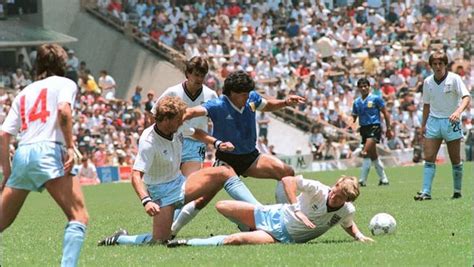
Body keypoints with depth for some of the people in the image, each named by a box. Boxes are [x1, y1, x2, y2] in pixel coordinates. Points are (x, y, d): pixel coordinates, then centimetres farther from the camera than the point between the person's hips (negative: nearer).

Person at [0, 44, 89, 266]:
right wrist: (70, 147, -10)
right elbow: (64, 111, -10)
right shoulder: (65, 84, 13)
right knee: (79, 216, -11)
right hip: (48, 150, -6)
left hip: (21, 155, 6)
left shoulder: (24, 93, 27)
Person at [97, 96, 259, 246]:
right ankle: (117, 239, 5)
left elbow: (196, 133, 20)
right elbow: (136, 176, -34)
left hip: (180, 184, 7)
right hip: (162, 192, -7)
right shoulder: (148, 142, -26)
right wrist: (146, 201, -48)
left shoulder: (177, 128, -5)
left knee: (224, 172, -8)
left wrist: (217, 143, 8)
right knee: (159, 241, -19)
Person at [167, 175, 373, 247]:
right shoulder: (319, 191, -18)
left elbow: (348, 225, 17)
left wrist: (359, 236, -2)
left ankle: (189, 244, -19)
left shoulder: (347, 211, -8)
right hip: (274, 216, 1)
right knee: (222, 207, 5)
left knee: (236, 240, -28)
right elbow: (288, 180, -23)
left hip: (284, 237, -1)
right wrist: (297, 209, -30)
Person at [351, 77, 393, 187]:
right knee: (373, 156, 12)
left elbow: (385, 113, 1)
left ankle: (362, 180, -20)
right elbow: (354, 117, 18)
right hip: (364, 129, 6)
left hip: (374, 127, -6)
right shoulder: (356, 102, 12)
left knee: (365, 153, -20)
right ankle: (383, 179, 23)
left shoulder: (376, 99, -1)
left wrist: (388, 129, -2)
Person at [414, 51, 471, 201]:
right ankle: (426, 192, -8)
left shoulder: (454, 79, -9)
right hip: (433, 121, 3)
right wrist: (423, 124, 11)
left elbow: (466, 97, -19)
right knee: (428, 157, -7)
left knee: (455, 160, 3)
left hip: (451, 122, -3)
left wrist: (458, 111, -36)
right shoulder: (427, 82, 5)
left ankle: (457, 191, 16)